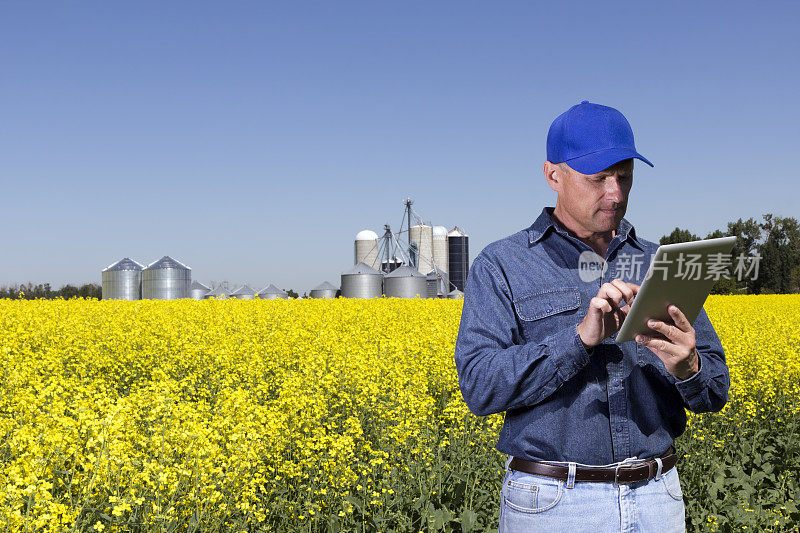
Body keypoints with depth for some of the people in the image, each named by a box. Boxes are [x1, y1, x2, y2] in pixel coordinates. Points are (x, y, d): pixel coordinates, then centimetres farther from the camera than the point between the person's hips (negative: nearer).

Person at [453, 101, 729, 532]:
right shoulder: (500, 266, -4)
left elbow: (714, 392, 7)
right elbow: (480, 385, -15)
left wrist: (687, 365, -16)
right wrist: (582, 336, -24)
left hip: (656, 499, 4)